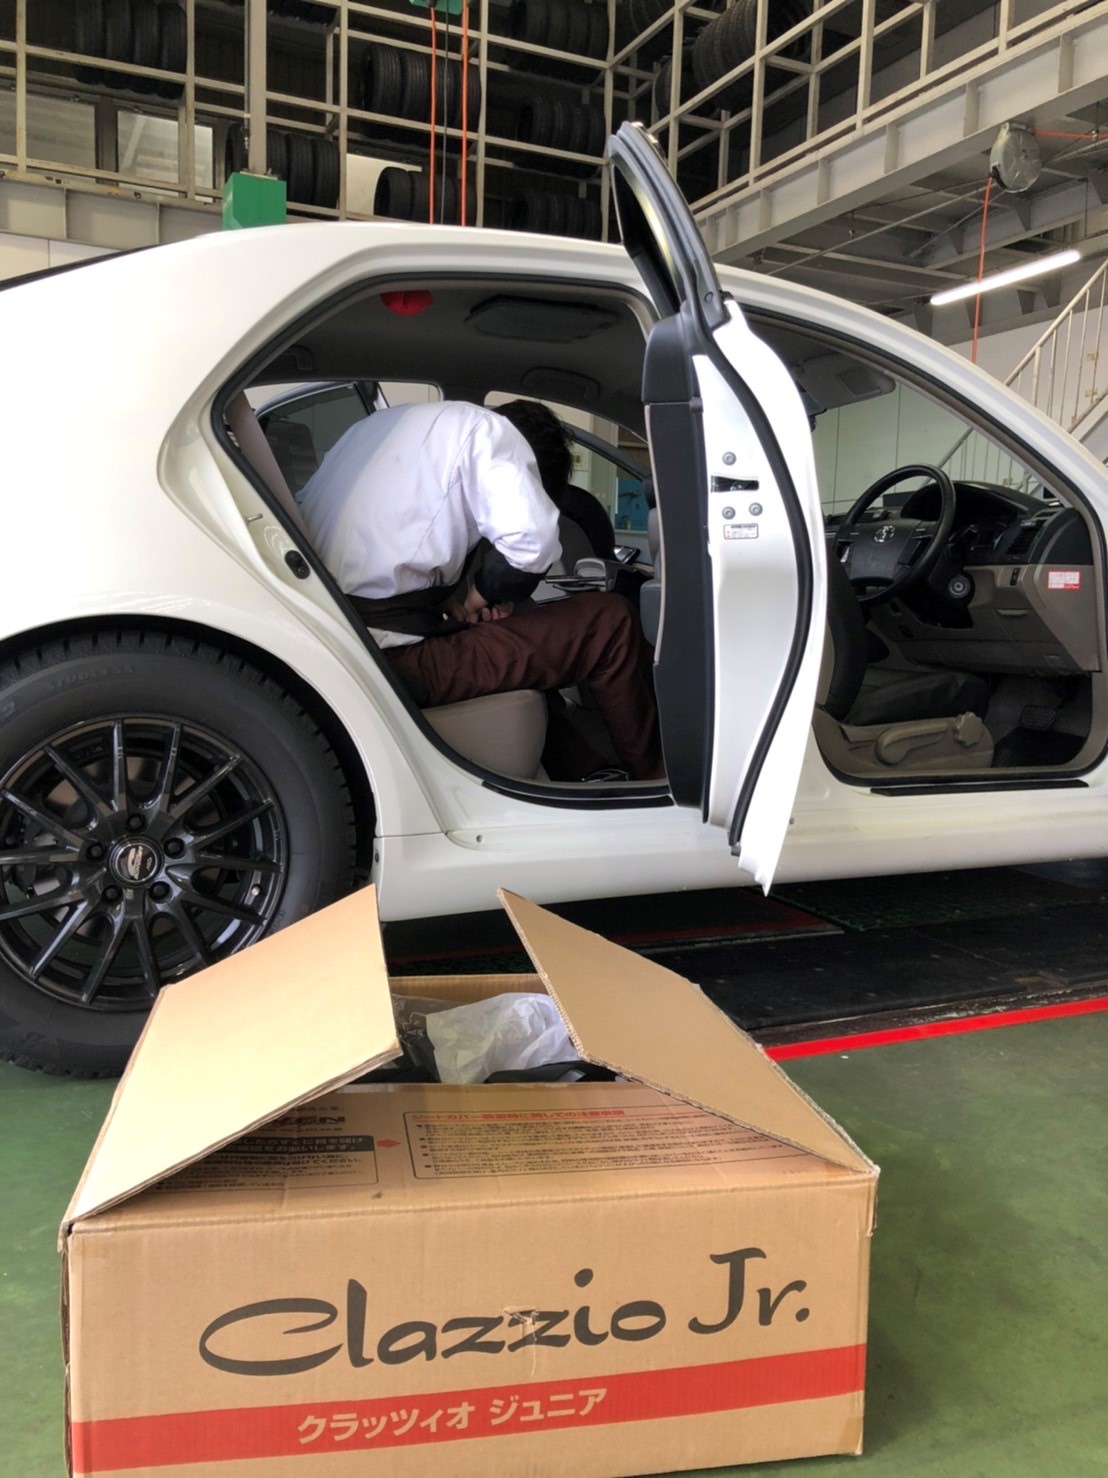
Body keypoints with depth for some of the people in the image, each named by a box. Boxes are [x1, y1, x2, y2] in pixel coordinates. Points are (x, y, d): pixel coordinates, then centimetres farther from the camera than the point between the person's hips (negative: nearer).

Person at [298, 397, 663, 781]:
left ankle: (579, 770, 29)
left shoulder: (383, 423, 23)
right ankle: (655, 778, 18)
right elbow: (531, 541, -17)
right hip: (391, 654, -9)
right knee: (610, 623, 1)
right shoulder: (485, 427, -2)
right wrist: (474, 601, 1)